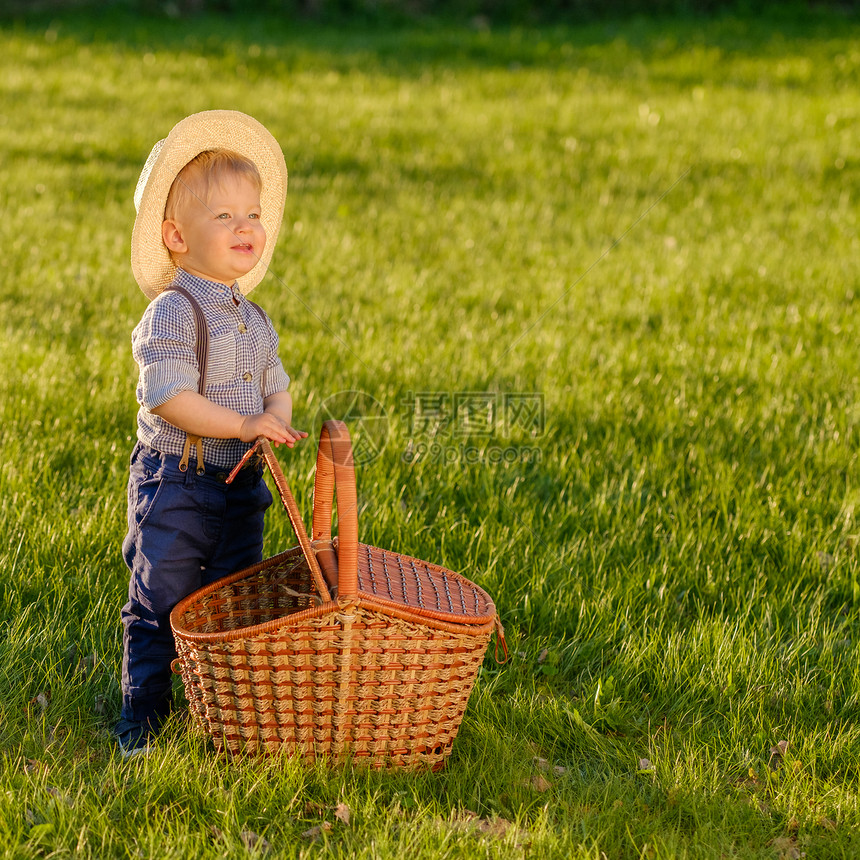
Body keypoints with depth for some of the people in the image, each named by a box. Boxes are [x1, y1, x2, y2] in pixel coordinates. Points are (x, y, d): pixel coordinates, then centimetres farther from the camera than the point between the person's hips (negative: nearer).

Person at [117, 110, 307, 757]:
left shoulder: (254, 319, 9)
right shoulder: (173, 313, -16)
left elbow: (275, 385, 14)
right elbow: (166, 396, -24)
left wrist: (280, 417, -10)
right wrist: (243, 425, -27)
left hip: (241, 485, 7)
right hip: (175, 485, -7)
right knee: (160, 605, 3)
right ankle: (143, 717, 16)